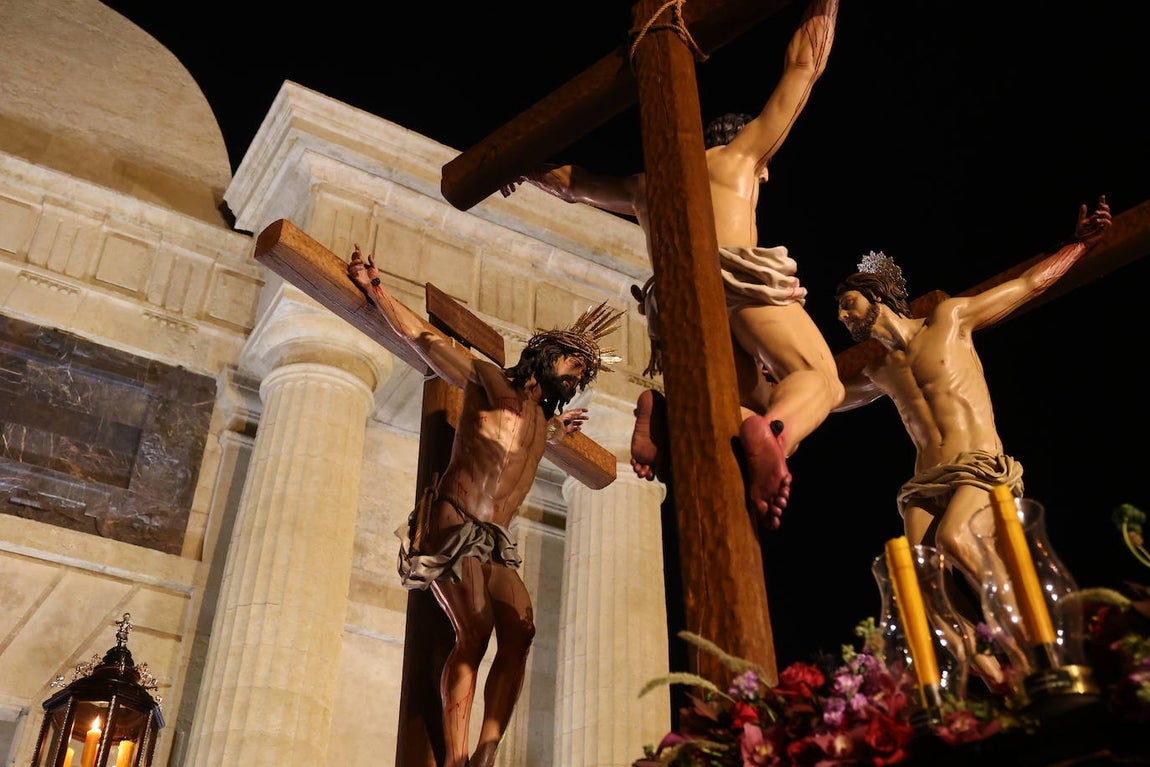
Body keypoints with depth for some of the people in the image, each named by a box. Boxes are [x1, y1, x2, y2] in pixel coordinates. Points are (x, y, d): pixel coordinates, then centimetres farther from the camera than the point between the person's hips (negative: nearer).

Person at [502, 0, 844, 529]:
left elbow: (569, 183, 45)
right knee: (819, 379, -2)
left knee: (754, 407, 8)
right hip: (739, 274, -4)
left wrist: (528, 173, 63)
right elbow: (803, 64, 33)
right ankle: (767, 429, -39)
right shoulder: (741, 152, 27)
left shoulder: (646, 186, 36)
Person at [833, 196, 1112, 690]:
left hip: (983, 468, -4)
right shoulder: (878, 374, 23)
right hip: (925, 483, 4)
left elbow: (1030, 284, 17)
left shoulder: (948, 320, 11)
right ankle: (989, 668, -21)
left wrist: (1082, 243, 12)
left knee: (952, 538, -34)